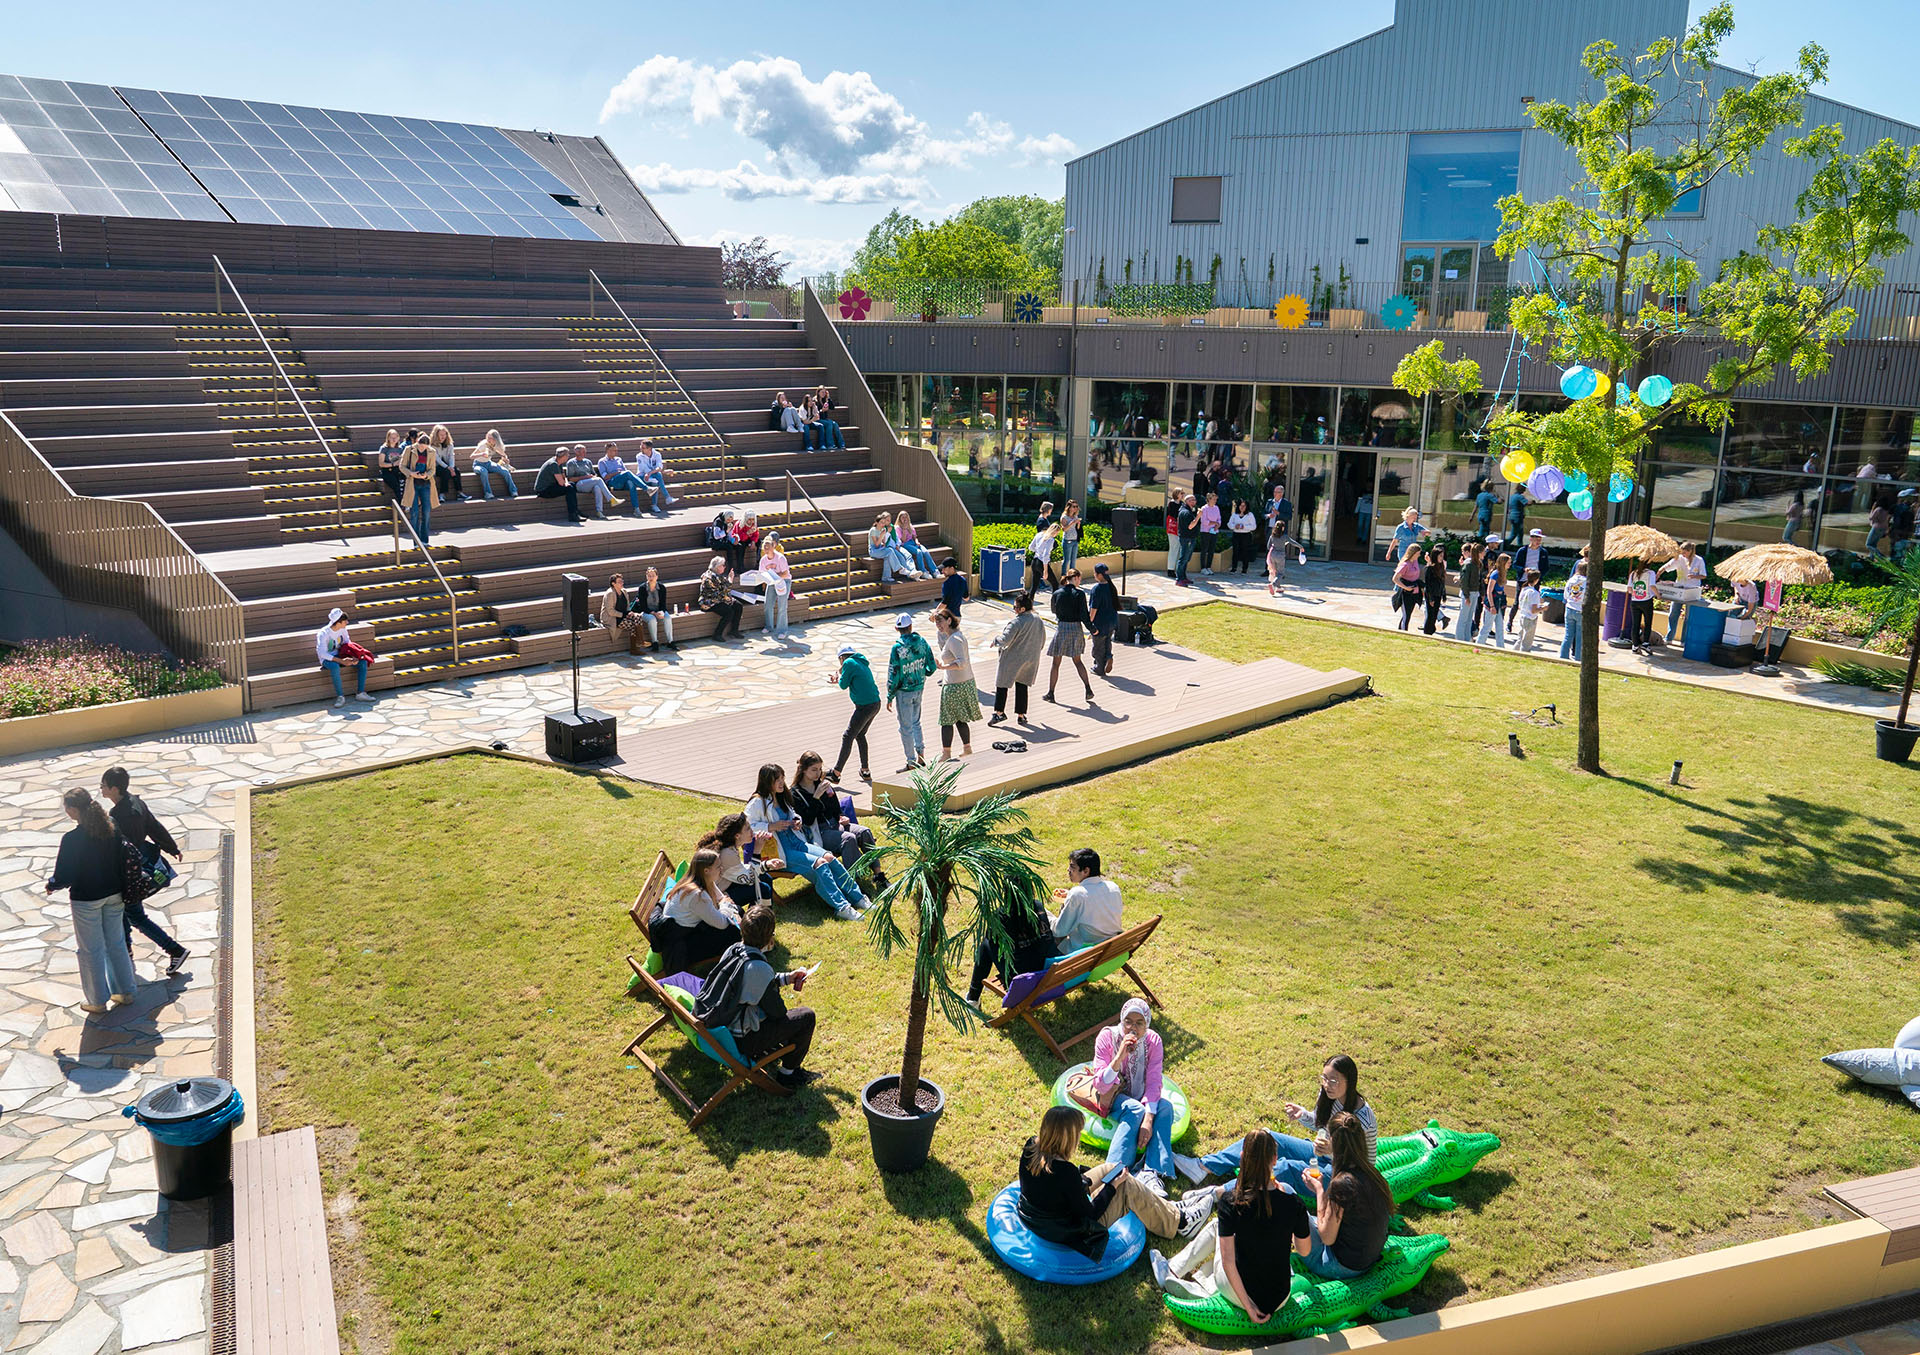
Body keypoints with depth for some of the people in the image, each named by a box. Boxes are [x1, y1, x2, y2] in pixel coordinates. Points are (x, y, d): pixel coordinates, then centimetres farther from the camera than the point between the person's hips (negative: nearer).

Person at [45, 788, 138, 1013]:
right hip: (113, 895, 5)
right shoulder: (111, 829, -6)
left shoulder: (72, 839, -22)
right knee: (116, 943, 19)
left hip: (86, 900, -5)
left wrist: (51, 885, 4)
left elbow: (64, 876, -18)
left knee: (91, 950, 10)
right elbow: (123, 861, 3)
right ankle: (125, 991, 28)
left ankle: (98, 1001, 21)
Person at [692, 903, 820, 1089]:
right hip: (739, 1040, -8)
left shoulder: (733, 949, -5)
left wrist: (785, 978, 16)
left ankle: (761, 1050, 32)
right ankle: (787, 1074, 15)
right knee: (806, 1016, 1)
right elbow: (777, 1011, -16)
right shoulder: (758, 968, -30)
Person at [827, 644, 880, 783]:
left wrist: (839, 674, 15)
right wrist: (838, 680, 35)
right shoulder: (862, 663, 17)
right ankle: (866, 771, 25)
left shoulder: (849, 663, -7)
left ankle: (836, 773, 0)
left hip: (865, 706, -9)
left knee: (847, 737, -2)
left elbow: (843, 686, -4)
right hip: (876, 704, 9)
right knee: (860, 735, 22)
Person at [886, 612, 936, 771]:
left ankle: (911, 763, 12)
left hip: (904, 691, -5)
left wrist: (890, 697, -7)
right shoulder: (922, 642, -6)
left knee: (906, 728, 5)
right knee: (915, 722, 23)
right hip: (919, 688, 6)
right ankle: (921, 756, 22)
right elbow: (932, 666, 0)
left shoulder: (897, 648, -20)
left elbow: (894, 675, -16)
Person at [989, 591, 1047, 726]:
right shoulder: (1038, 621, -1)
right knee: (1022, 686, 15)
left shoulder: (1016, 622, -23)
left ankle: (999, 712, 9)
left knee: (1002, 684, 8)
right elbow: (1042, 642, 9)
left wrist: (995, 640, -4)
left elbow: (1004, 640, -25)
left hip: (1012, 660, -6)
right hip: (1030, 659, 6)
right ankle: (1021, 715, 17)